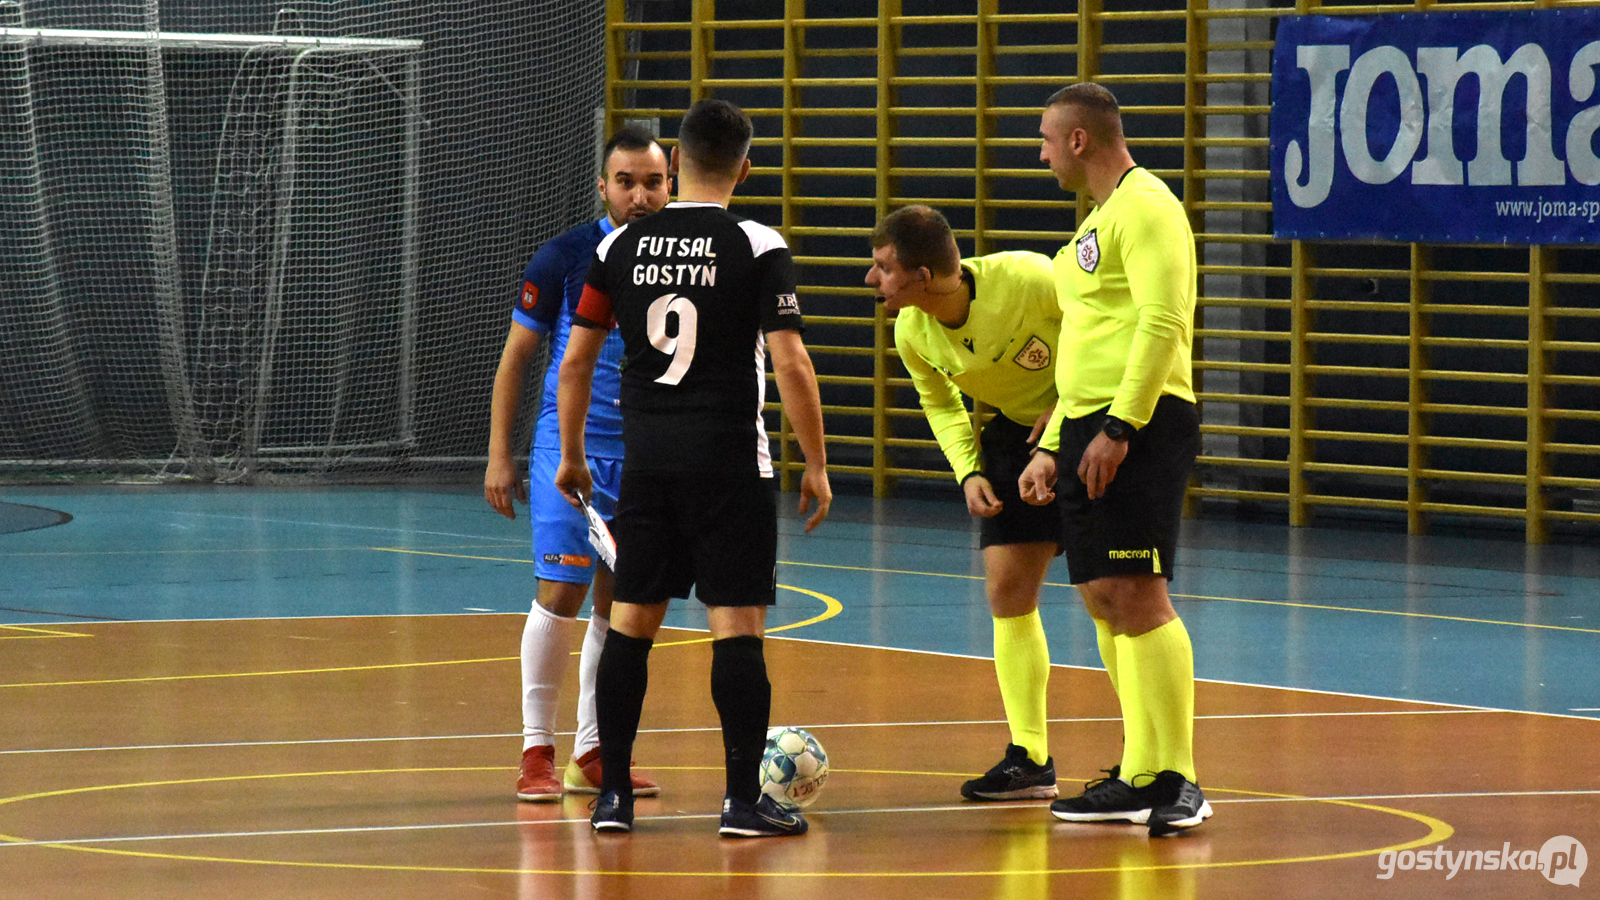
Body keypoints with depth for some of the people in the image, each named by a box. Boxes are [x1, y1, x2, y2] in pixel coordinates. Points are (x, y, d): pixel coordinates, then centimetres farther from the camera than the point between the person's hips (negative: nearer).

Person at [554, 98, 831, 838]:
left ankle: (612, 795, 12)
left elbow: (575, 361, 8)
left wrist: (570, 455, 19)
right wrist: (815, 465, -3)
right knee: (737, 624, -1)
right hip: (730, 463, -4)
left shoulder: (620, 247, 4)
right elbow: (790, 364, -11)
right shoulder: (757, 249, -7)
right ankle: (743, 800, -2)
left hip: (646, 461, 4)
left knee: (631, 619, 10)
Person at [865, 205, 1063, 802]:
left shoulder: (1029, 282, -29)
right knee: (1007, 590, 0)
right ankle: (1029, 758, 9)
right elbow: (941, 404, 10)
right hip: (1015, 434, 6)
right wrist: (969, 472, -6)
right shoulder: (911, 335, -10)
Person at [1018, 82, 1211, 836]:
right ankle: (1138, 778, 14)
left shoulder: (1145, 206, -10)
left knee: (1138, 596, -13)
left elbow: (1162, 323, -20)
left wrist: (1118, 427, -24)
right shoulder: (1098, 218, 22)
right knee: (1104, 599, 9)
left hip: (1140, 426, -10)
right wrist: (1053, 447, 26)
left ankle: (1177, 782, -13)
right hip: (1091, 425, 10)